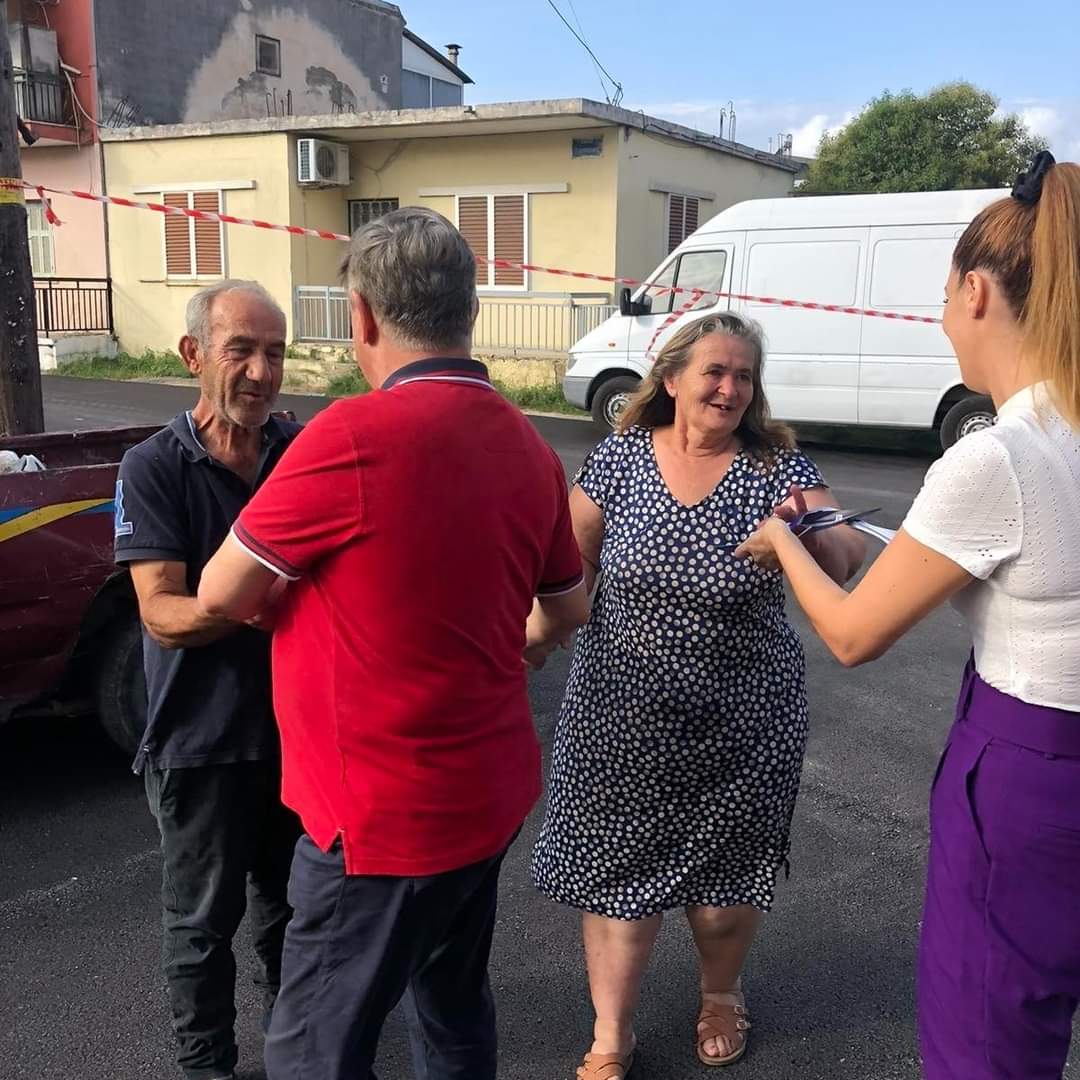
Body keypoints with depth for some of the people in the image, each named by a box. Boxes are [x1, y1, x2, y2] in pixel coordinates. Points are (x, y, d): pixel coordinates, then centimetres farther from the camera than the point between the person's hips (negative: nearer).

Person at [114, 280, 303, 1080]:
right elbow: (162, 614, -19)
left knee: (292, 901, 22)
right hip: (203, 738, -3)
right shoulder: (154, 469, -13)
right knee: (204, 920, 13)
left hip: (299, 722, 4)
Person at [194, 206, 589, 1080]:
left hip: (387, 813, -7)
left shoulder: (354, 436, -22)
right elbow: (568, 610, 14)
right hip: (486, 789, 8)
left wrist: (296, 588, 10)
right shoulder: (526, 443, 1)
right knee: (454, 1005, 25)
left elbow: (221, 597, -11)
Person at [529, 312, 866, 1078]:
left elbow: (846, 558, -16)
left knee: (724, 870, 16)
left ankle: (722, 996, 47)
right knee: (615, 866, 8)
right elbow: (570, 562, 3)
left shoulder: (779, 466, -6)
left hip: (741, 721, 0)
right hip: (624, 713, 1)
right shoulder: (621, 455, -3)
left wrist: (809, 532, -37)